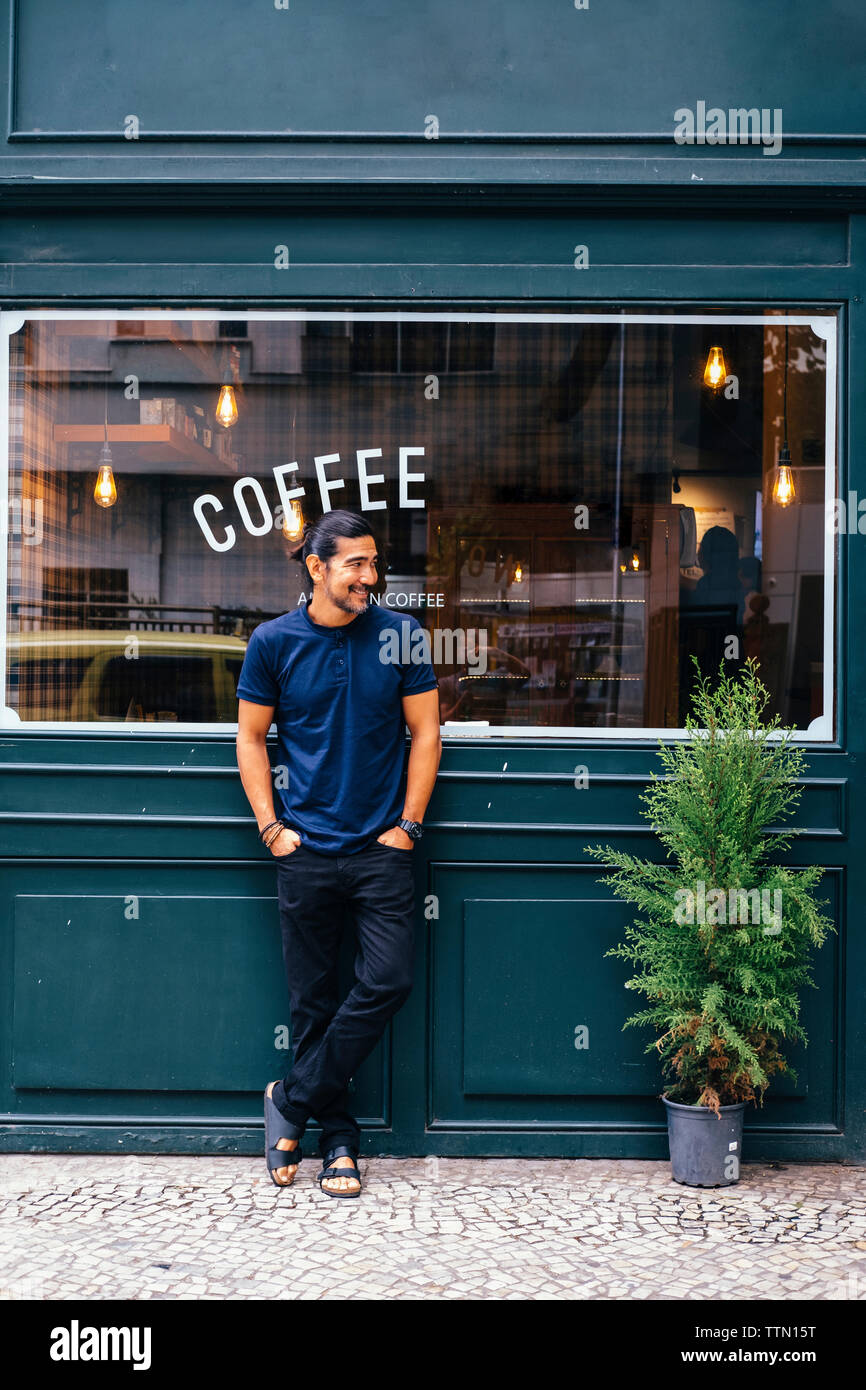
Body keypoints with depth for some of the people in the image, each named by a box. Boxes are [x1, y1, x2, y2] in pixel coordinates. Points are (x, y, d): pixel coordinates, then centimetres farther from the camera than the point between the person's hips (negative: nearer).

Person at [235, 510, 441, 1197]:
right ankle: (339, 1137, 18)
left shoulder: (399, 633, 1)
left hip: (382, 848, 0)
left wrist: (408, 825, -1)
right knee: (314, 999, 4)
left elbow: (425, 732, 5)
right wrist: (271, 826, 0)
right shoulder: (273, 642, 1)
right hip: (305, 850, 0)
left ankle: (292, 1101, 8)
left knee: (389, 981, -9)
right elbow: (251, 738, 8)